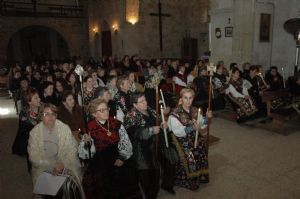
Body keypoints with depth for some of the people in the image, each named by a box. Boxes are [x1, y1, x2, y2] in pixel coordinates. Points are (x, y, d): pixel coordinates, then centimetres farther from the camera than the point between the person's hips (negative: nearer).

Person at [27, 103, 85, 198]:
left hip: (65, 165, 0)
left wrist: (63, 164, -18)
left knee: (71, 184, -23)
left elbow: (72, 150, -2)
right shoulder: (34, 132, 1)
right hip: (43, 167, 1)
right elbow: (33, 156, -3)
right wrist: (53, 165, -15)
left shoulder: (65, 128, -1)